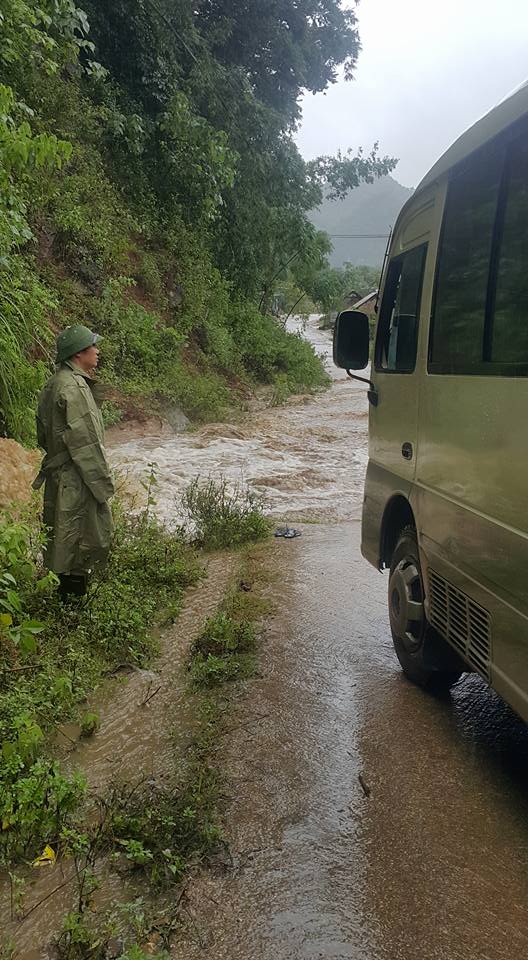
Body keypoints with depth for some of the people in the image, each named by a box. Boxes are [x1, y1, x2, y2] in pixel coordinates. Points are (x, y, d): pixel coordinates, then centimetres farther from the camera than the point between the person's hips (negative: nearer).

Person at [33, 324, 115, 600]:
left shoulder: (55, 384, 13)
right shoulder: (73, 388, -19)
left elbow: (43, 436, 19)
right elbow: (85, 443, -22)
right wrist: (103, 484, -18)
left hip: (58, 477, 11)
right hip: (76, 481, -11)